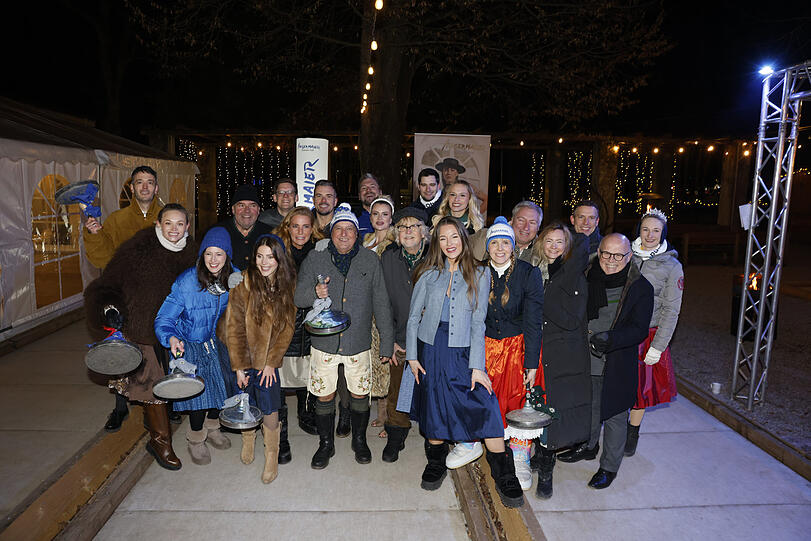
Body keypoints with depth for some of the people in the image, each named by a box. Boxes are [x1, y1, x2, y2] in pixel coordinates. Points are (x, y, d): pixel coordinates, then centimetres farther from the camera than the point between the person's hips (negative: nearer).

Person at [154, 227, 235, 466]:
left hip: (213, 341, 4)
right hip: (188, 345, -4)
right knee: (197, 390, -3)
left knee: (221, 383, 8)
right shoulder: (186, 282, -26)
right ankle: (196, 439, 26)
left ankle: (212, 427, 39)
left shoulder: (232, 280, -13)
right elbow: (164, 319, -23)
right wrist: (172, 338, -41)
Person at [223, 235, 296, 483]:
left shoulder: (287, 284, -7)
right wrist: (239, 366, -10)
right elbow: (234, 327, -10)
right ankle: (248, 439, 40)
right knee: (249, 403, 10)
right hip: (246, 353, -1)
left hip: (271, 355, 1)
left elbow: (287, 327, -4)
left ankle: (272, 457, 18)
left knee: (270, 408, -1)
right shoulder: (244, 284, -14)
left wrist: (272, 362, -9)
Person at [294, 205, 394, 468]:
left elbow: (381, 304, 3)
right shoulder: (315, 258, 0)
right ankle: (326, 444, 32)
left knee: (360, 394, 12)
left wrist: (387, 343, 2)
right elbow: (298, 297, -2)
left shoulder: (370, 260, 1)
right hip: (324, 342, 0)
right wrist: (314, 293, -26)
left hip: (359, 343, 0)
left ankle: (359, 440, 36)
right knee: (324, 395, 10)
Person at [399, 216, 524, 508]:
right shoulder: (429, 274, 5)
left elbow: (478, 322, -2)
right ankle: (436, 464, 34)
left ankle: (505, 479, 4)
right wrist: (412, 356, 1)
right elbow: (414, 316, 7)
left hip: (463, 352, -1)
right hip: (430, 352, 2)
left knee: (486, 410, -10)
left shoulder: (480, 273, 2)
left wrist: (477, 366, -6)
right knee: (435, 410, 8)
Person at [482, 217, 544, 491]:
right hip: (488, 344, 2)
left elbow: (533, 320, -10)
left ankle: (520, 459, 13)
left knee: (520, 397, -3)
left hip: (519, 345, -2)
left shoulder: (529, 273, -9)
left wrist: (532, 362, -13)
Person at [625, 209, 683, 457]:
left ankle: (632, 433, 29)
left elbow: (671, 310, -5)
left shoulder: (672, 266, -5)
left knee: (640, 385, 9)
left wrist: (658, 347, -10)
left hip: (647, 335, -2)